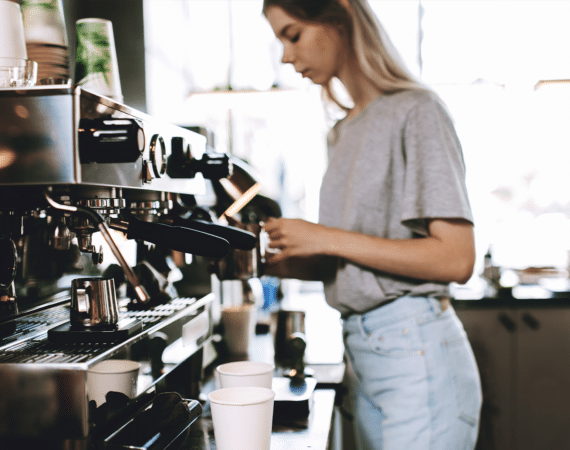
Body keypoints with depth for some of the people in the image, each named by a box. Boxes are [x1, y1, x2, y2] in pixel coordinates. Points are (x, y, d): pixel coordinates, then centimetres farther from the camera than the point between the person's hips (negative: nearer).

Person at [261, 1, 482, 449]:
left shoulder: (416, 112, -10)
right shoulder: (344, 133, 13)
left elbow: (456, 258, -18)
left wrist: (328, 239, -17)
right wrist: (284, 264, -1)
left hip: (416, 350, -7)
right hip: (365, 354, 7)